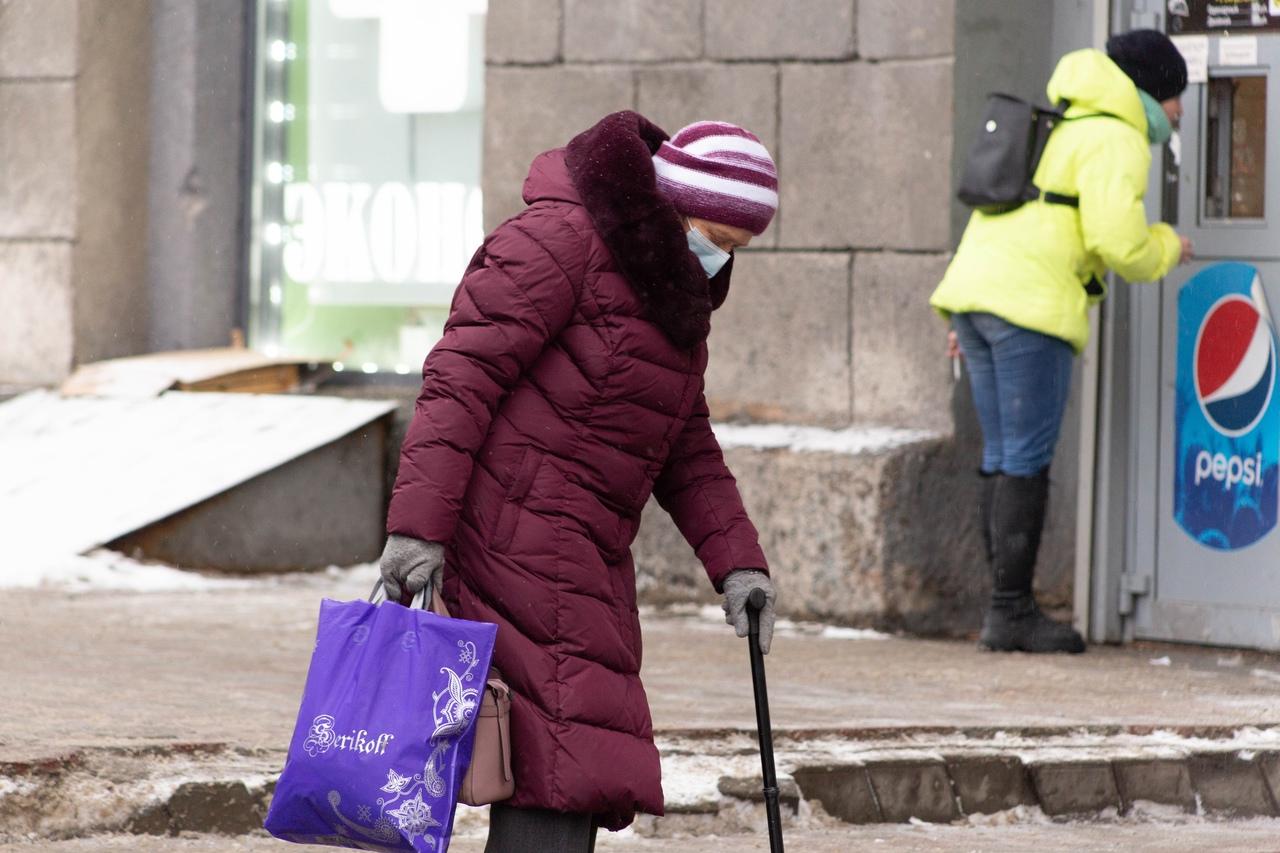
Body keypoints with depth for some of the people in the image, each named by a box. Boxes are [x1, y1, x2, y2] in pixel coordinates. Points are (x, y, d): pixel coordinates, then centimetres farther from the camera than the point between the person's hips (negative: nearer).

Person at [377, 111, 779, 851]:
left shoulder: (672, 286, 19)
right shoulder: (563, 239, -11)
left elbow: (686, 446, 22)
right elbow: (463, 378, -17)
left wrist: (735, 559, 10)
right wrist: (418, 525, -24)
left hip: (583, 555, 10)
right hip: (513, 533, -10)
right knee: (563, 761, -16)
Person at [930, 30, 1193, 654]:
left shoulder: (1060, 127, 27)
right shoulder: (1115, 140, -3)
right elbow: (1116, 239, -14)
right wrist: (1166, 249, 7)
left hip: (972, 285, 9)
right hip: (1031, 300, -9)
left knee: (1003, 460, 11)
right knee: (1027, 462, -6)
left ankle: (1009, 606, 12)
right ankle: (1010, 613, -6)